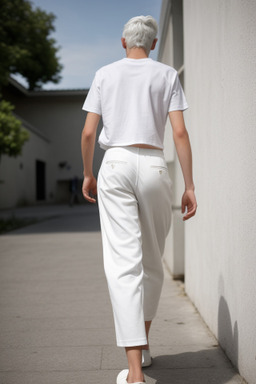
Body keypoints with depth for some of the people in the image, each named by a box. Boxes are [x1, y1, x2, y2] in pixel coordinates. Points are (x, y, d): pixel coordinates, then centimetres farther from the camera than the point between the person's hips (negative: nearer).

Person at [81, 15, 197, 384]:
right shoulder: (167, 75, 9)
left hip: (115, 165, 0)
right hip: (154, 166, 1)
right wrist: (190, 185, 0)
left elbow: (88, 132, 5)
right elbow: (180, 133, -2)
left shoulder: (105, 74, 11)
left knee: (123, 263, -6)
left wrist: (87, 173, 19)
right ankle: (143, 346, 30)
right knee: (152, 260, 15)